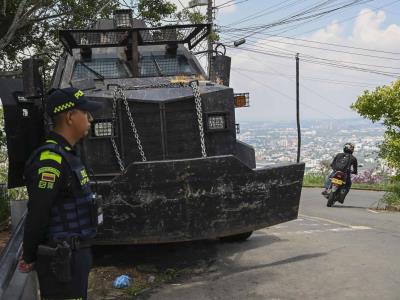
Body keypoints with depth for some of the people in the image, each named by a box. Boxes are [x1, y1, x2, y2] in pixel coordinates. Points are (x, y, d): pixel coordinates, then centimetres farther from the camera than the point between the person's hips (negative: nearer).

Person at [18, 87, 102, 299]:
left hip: (76, 254, 10)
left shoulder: (67, 154, 11)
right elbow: (37, 215, -20)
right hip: (62, 259, -9)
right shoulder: (51, 159, -21)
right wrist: (29, 258, -9)